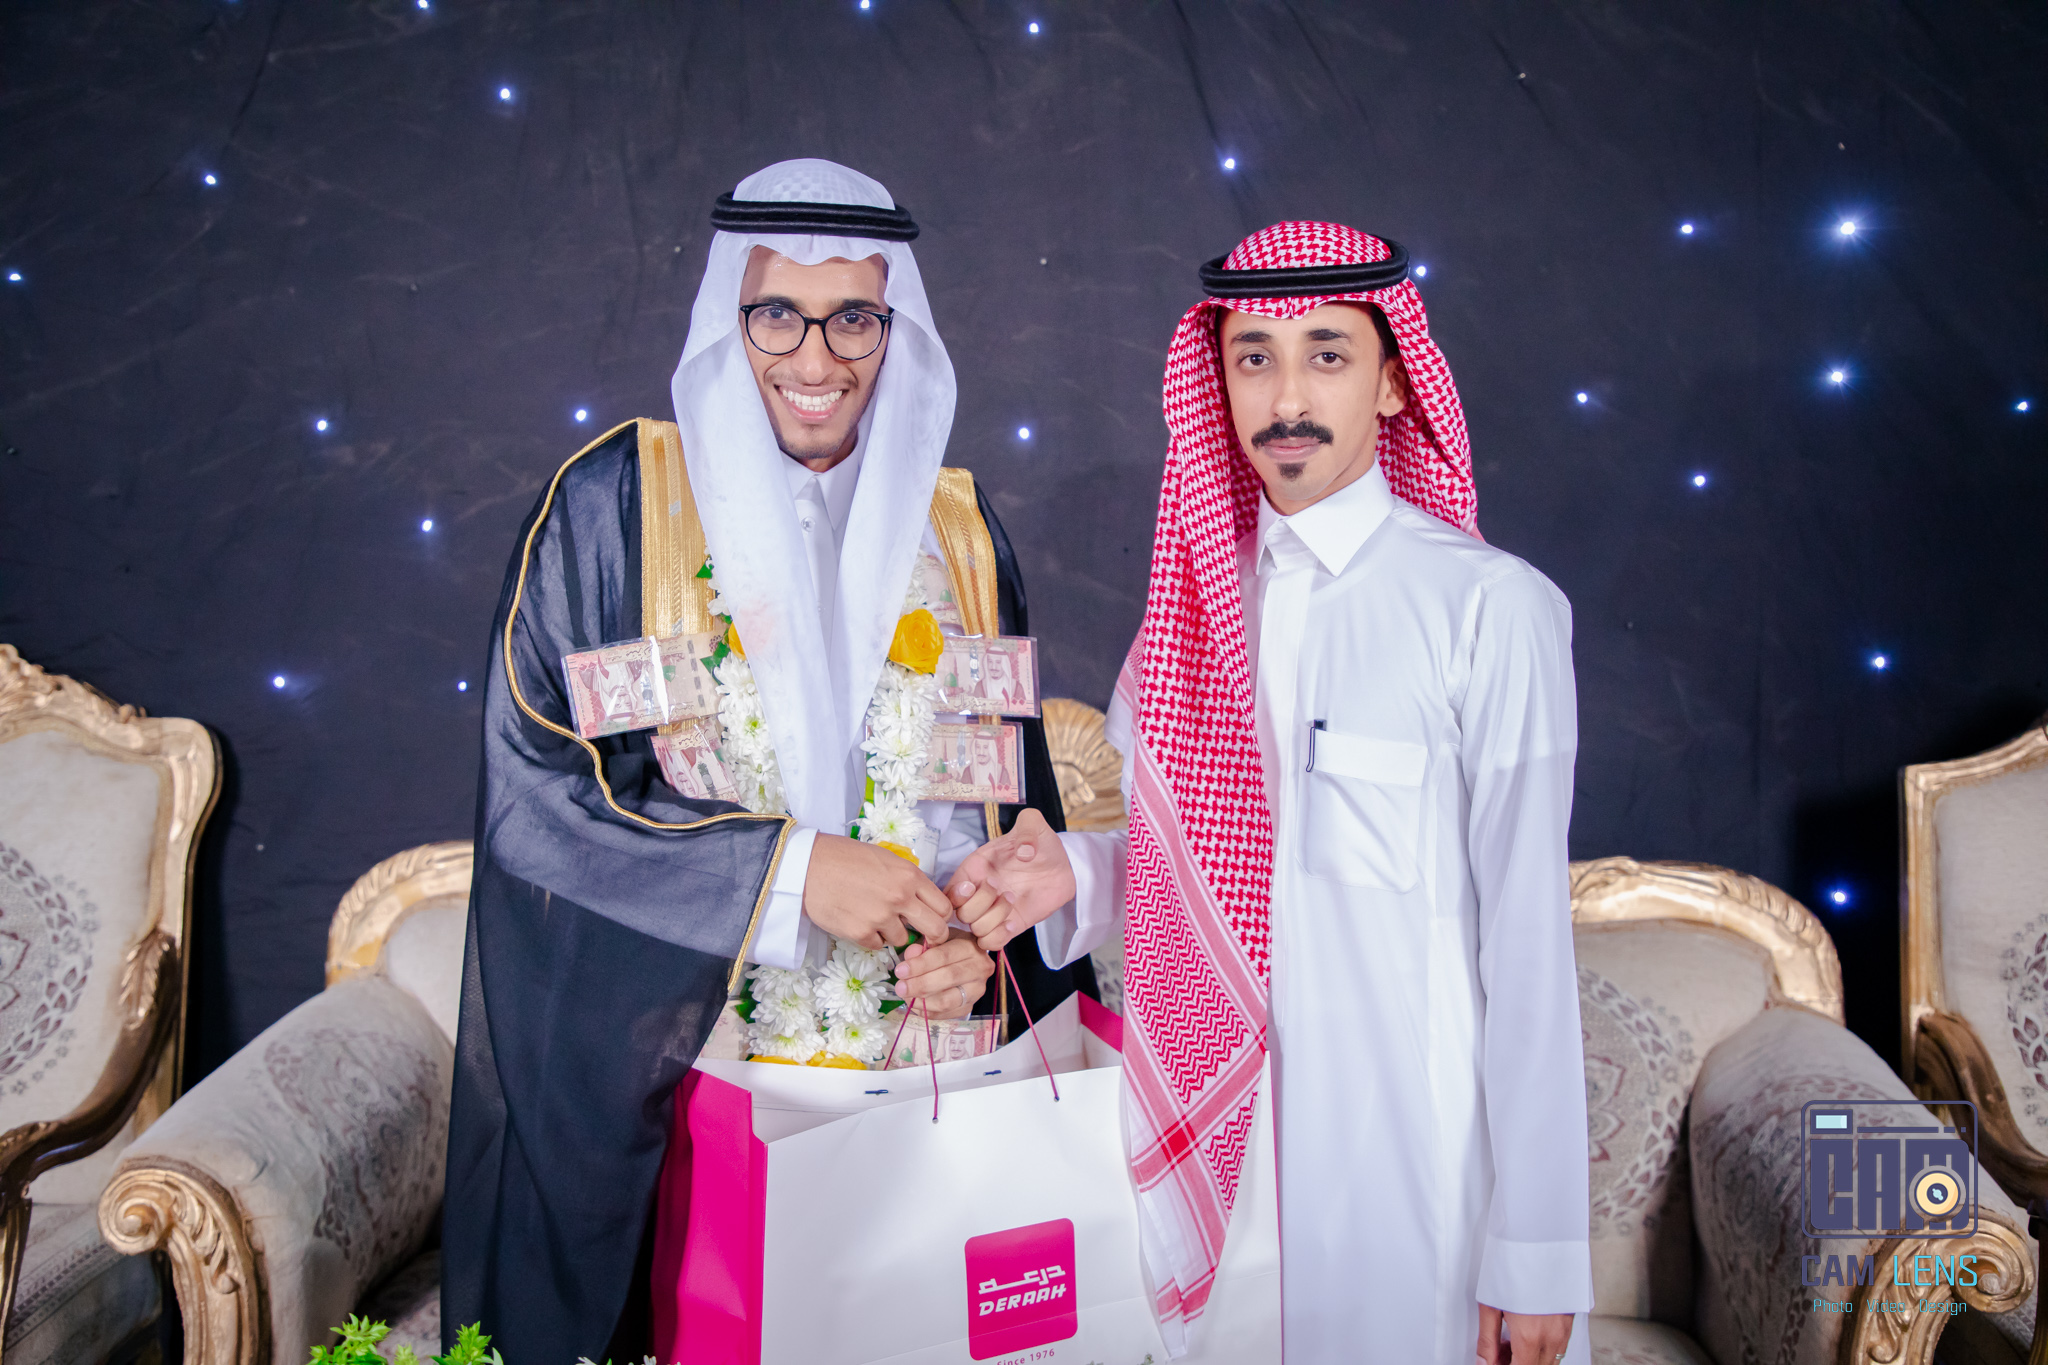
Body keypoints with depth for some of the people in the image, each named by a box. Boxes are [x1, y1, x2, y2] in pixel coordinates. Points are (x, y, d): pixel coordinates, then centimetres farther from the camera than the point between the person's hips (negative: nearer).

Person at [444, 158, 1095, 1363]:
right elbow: (531, 788, -10)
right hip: (649, 1051, -2)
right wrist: (785, 869, -18)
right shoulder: (615, 503, -6)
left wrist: (975, 950, -9)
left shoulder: (957, 532, 4)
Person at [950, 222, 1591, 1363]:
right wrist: (1073, 873, -7)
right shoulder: (1203, 598, 4)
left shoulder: (1492, 607, -12)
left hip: (1417, 1158, -4)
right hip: (1231, 1139, 5)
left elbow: (1530, 939, -12)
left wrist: (1534, 1252, -11)